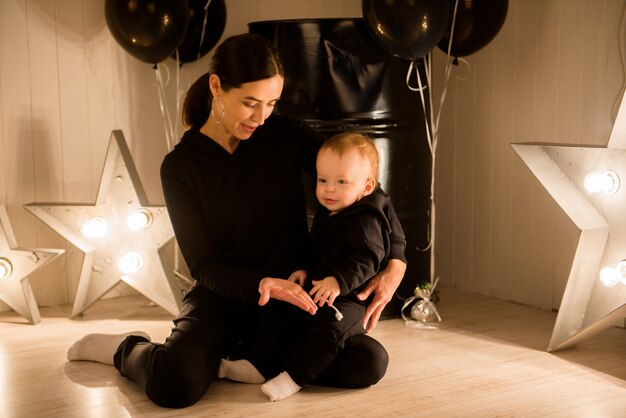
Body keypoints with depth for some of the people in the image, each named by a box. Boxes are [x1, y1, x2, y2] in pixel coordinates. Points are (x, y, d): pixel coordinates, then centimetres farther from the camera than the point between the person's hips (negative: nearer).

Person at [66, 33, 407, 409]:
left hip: (293, 300, 4)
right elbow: (205, 265, -10)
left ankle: (245, 358, 2)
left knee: (370, 362, -21)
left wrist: (396, 261, -14)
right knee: (176, 382, -35)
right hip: (223, 299, -4)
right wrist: (261, 285, -30)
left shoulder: (286, 135, -3)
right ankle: (126, 349, 4)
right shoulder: (181, 166, -8)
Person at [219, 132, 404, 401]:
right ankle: (257, 365, 6)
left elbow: (367, 260, -28)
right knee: (277, 309, 5)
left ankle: (294, 377, -29)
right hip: (316, 289, 9)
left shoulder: (366, 221, -18)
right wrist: (305, 270, 8)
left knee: (328, 327, -33)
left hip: (350, 297, -9)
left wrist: (339, 282, -39)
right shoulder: (326, 214, 11)